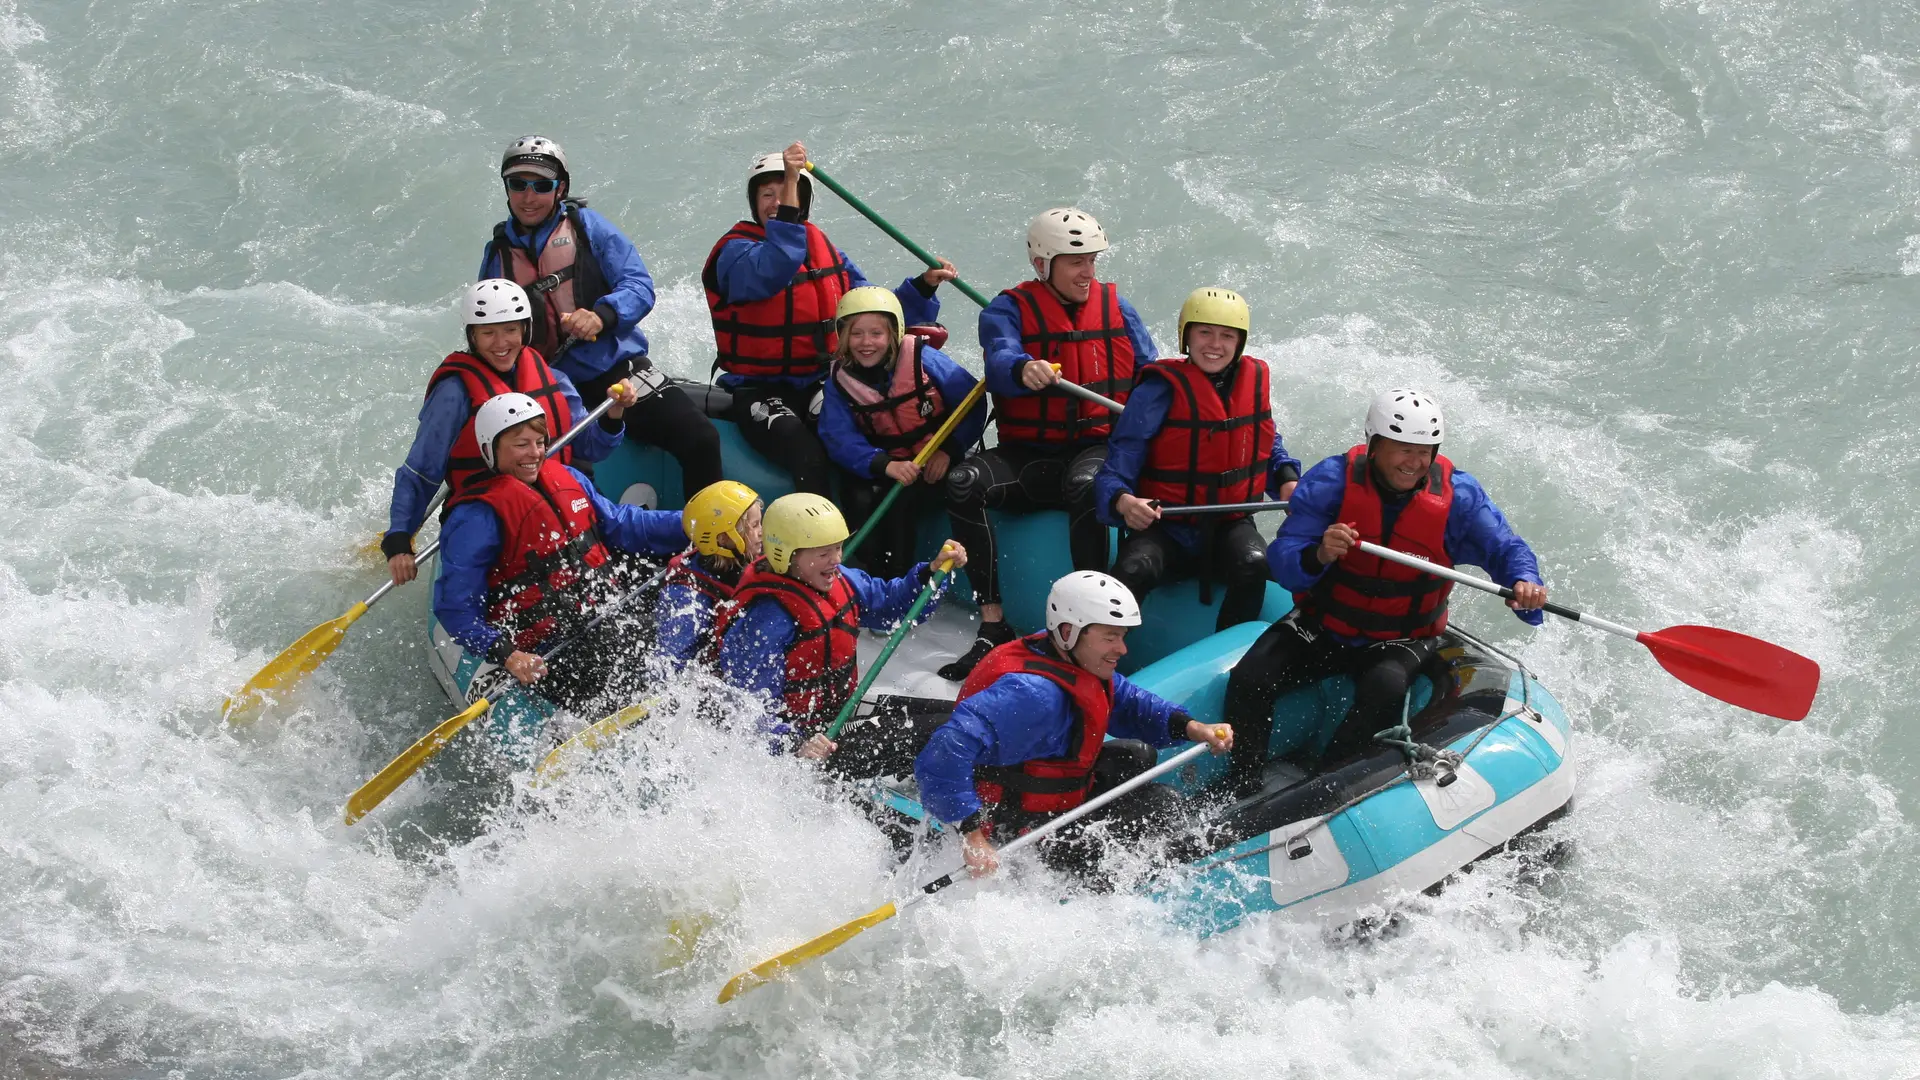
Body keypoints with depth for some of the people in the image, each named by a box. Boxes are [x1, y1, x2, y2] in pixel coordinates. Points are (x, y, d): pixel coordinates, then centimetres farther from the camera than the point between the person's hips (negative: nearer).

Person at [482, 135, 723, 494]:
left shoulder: (585, 225, 4)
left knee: (699, 439, -21)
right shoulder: (497, 252, 12)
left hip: (617, 369, -2)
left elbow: (639, 285, -6)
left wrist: (602, 315, -26)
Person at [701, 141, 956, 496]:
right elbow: (772, 272, -33)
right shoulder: (735, 251, -8)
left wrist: (922, 285, 0)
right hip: (757, 391, -5)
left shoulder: (825, 251, 12)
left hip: (816, 387, 5)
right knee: (807, 454, -32)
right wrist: (788, 187, -40)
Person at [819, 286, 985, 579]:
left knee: (902, 497, -30)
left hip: (937, 467, -3)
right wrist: (885, 465, -32)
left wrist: (948, 450, -18)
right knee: (858, 497, -26)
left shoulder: (923, 359, -13)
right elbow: (840, 439, -16)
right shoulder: (840, 381, -4)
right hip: (884, 472, 3)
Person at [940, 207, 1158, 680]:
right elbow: (1000, 362, -19)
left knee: (1085, 486, -37)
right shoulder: (1008, 311, 3)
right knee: (963, 483, -29)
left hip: (1098, 449, 0)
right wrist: (1024, 370, -43)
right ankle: (993, 626, -27)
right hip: (1025, 456, 1)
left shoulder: (1117, 310, 12)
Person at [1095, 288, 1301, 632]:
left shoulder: (1255, 379, 4)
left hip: (1229, 526, 4)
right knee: (1133, 571, -34)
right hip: (1165, 527, -3)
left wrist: (1287, 479, 2)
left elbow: (1267, 444, 22)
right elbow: (1118, 466, -15)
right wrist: (1122, 501, -37)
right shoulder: (1160, 389, -12)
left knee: (1254, 563, -30)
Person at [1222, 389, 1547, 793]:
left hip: (1401, 640, -1)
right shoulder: (1331, 481, -15)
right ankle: (1242, 791, -6)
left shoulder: (1457, 495, -11)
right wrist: (1318, 556, -42)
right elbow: (1281, 561, -19)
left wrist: (1524, 581, -31)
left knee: (1385, 689, -33)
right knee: (1248, 680, -19)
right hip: (1322, 625, 1)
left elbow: (1506, 549, -7)